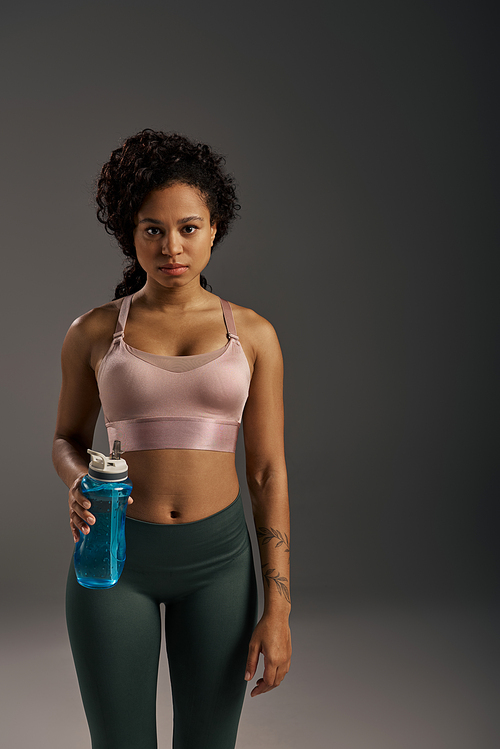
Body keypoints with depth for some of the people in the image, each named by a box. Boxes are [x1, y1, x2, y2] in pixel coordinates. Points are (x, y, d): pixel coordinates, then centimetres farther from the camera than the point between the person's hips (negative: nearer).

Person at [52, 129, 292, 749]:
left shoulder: (252, 334, -1)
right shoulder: (93, 332, -1)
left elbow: (268, 473, 0)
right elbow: (67, 438, 12)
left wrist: (278, 608, -4)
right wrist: (80, 487, -13)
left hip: (217, 558, 1)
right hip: (114, 557, 0)